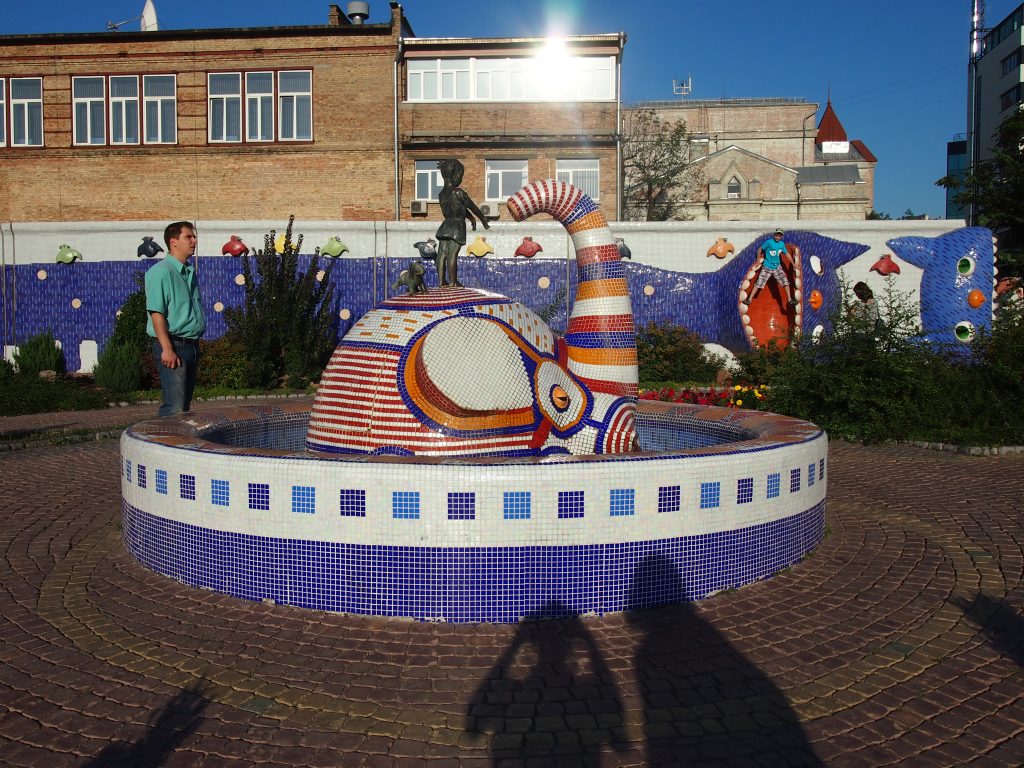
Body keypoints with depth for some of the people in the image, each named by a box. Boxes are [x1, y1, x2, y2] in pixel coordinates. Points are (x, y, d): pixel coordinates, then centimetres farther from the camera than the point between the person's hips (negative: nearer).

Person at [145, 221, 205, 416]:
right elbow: (156, 312, -17)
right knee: (174, 408, -11)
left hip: (192, 345, 9)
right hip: (174, 345, -9)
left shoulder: (190, 272, 17)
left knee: (185, 405, 12)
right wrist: (167, 349, -23)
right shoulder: (161, 272, -11)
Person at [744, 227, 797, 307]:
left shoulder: (782, 244, 1)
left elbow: (786, 253, 11)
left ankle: (790, 300, 2)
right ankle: (749, 299, -4)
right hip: (767, 267, -4)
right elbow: (760, 249, -4)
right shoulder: (769, 242, -13)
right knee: (758, 283, -8)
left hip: (777, 267, 4)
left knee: (785, 281, -5)